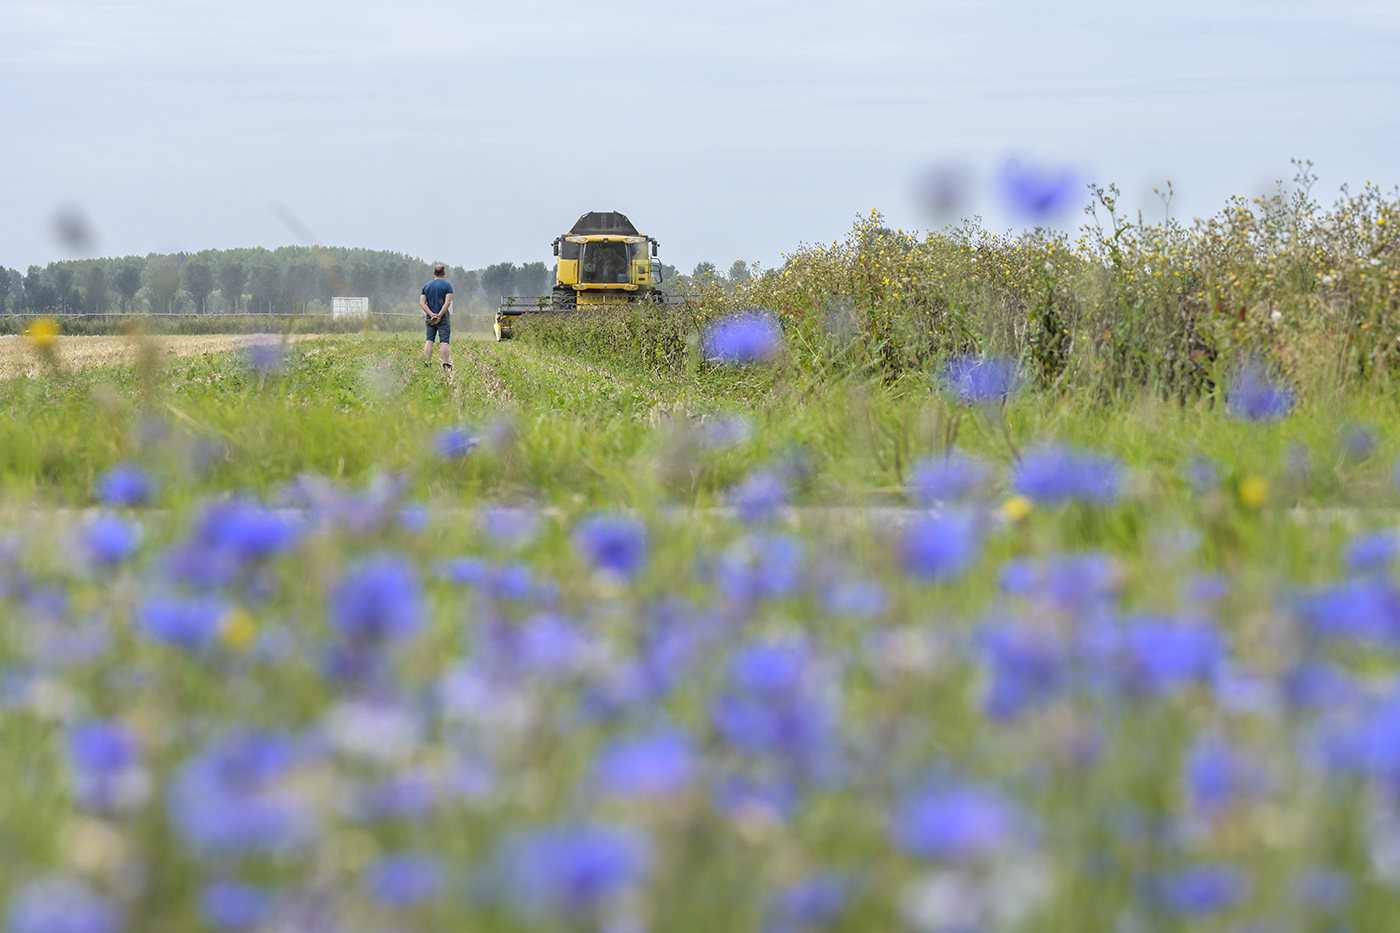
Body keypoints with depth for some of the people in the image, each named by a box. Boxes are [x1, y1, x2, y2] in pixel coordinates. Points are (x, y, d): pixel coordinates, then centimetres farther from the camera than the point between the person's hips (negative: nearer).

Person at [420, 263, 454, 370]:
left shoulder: (426, 286, 8)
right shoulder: (447, 285, -5)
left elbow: (422, 303, 0)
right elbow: (447, 302, -15)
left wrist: (432, 315, -8)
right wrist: (439, 316, -14)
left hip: (430, 318, 3)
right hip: (443, 319, -3)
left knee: (429, 341, 7)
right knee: (443, 342, -4)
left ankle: (427, 364, 3)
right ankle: (446, 365, -8)